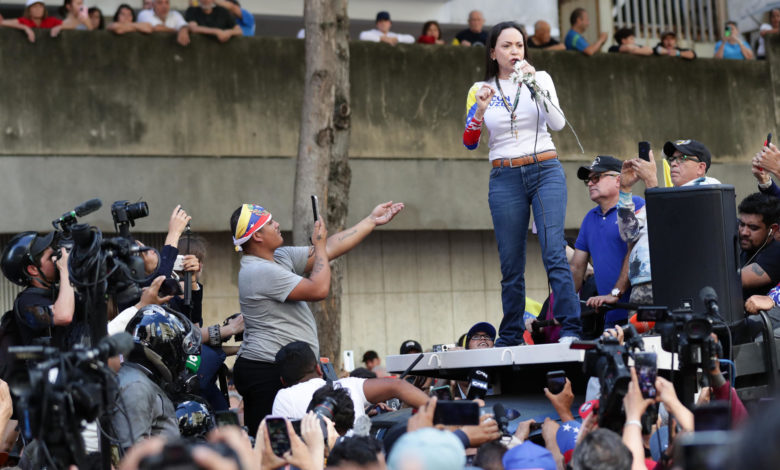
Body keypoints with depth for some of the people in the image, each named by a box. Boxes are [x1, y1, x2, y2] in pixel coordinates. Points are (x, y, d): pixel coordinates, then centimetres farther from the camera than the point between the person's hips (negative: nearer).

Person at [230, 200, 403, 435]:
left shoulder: (282, 257, 14)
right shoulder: (259, 272, -16)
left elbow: (329, 249, 19)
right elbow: (318, 290, -17)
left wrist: (371, 221, 20)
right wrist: (319, 245, -2)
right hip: (267, 372, -10)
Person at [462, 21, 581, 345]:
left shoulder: (540, 79, 5)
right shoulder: (480, 90, 7)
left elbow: (558, 124, -8)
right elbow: (469, 142, 2)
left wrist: (536, 86, -19)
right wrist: (480, 111, -16)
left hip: (546, 172, -1)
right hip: (505, 179, 1)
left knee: (554, 253, -15)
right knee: (511, 264, 3)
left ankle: (570, 330, -17)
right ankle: (510, 339, 11)